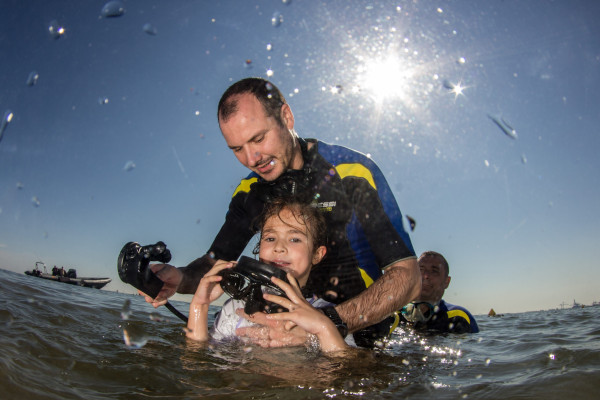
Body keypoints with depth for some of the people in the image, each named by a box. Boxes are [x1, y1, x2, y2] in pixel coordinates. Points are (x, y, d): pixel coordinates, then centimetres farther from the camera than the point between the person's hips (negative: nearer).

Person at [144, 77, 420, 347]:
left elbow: (408, 277, -22)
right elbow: (216, 262, 7)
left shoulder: (353, 171, -17)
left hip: (361, 332, -3)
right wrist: (180, 278, -17)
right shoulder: (250, 191, 0)